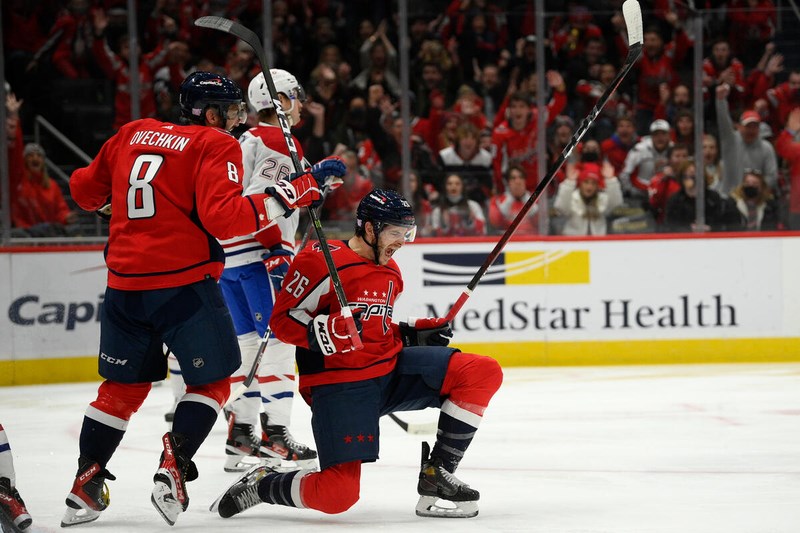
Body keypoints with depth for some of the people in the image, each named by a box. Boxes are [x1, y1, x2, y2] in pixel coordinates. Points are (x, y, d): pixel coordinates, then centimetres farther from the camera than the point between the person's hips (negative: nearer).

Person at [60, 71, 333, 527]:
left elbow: (86, 188, 21)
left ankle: (86, 485, 15)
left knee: (125, 384, 18)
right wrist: (292, 193, -16)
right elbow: (223, 218, -18)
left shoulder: (133, 134, 14)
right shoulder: (216, 146, -4)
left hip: (124, 281, 6)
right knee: (212, 381, 9)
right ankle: (173, 467, -8)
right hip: (184, 283, -6)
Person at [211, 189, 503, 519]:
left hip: (391, 368, 8)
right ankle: (259, 485, 10)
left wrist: (411, 333, 11)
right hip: (339, 385, -8)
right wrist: (333, 331, -27)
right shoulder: (322, 261, -11)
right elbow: (283, 320, -12)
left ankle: (437, 474, -2)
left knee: (483, 373, -10)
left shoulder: (390, 273, 16)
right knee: (338, 494, -20)